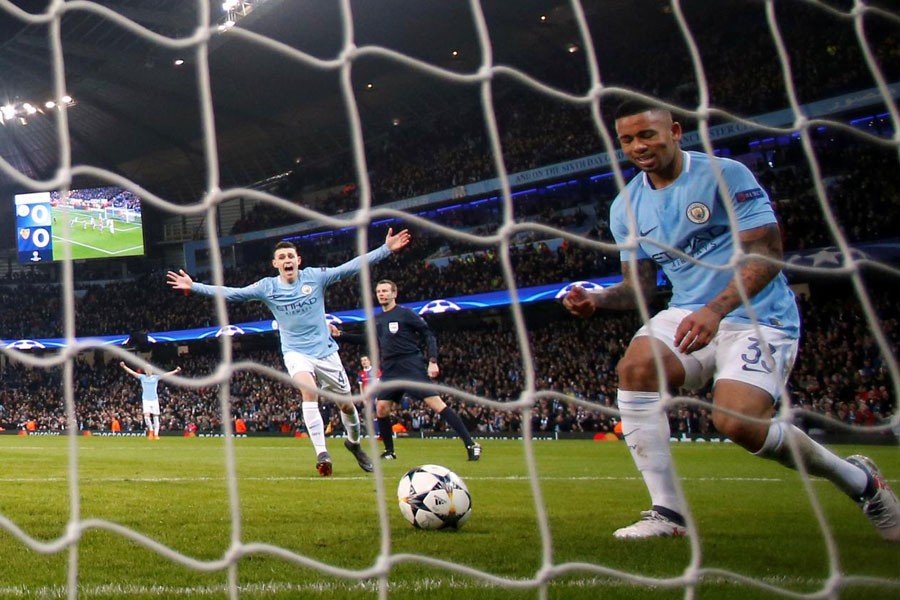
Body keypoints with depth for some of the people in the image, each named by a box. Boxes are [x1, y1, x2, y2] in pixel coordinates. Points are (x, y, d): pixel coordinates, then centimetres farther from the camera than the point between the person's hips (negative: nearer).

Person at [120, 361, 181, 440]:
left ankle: (156, 434, 6)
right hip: (146, 400, 0)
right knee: (146, 416, -14)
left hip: (154, 400, 1)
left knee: (155, 417, 0)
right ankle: (151, 430, 8)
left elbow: (167, 374, 0)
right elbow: (132, 372, -1)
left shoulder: (156, 377, 5)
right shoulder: (142, 377, 5)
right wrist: (124, 366, -10)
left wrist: (176, 371, -9)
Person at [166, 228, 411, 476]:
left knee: (346, 404, 7)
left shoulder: (315, 276, -7)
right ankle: (322, 453, -27)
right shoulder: (267, 287, -6)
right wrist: (194, 287, -14)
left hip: (325, 350, 1)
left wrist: (386, 249, -14)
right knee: (309, 392, -30)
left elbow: (352, 266, -8)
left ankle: (354, 442, 38)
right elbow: (231, 293, -7)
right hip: (296, 352, -1)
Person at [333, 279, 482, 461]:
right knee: (381, 409, -1)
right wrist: (340, 335, 24)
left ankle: (471, 445, -16)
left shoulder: (405, 313, -3)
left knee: (435, 402, -15)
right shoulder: (377, 320, 16)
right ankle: (389, 451, 16)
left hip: (411, 366, -7)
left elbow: (429, 335, -4)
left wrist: (433, 361, -15)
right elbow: (365, 340, 32)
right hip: (390, 371, 7)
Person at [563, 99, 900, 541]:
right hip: (689, 314, 5)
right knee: (635, 367, -26)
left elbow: (766, 253, -17)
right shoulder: (626, 208, 8)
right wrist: (597, 298, -8)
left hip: (758, 318, -5)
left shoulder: (725, 175, -10)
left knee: (737, 422, -26)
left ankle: (858, 479, 3)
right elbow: (638, 284, 14)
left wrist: (715, 309, -30)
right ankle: (667, 513, -17)